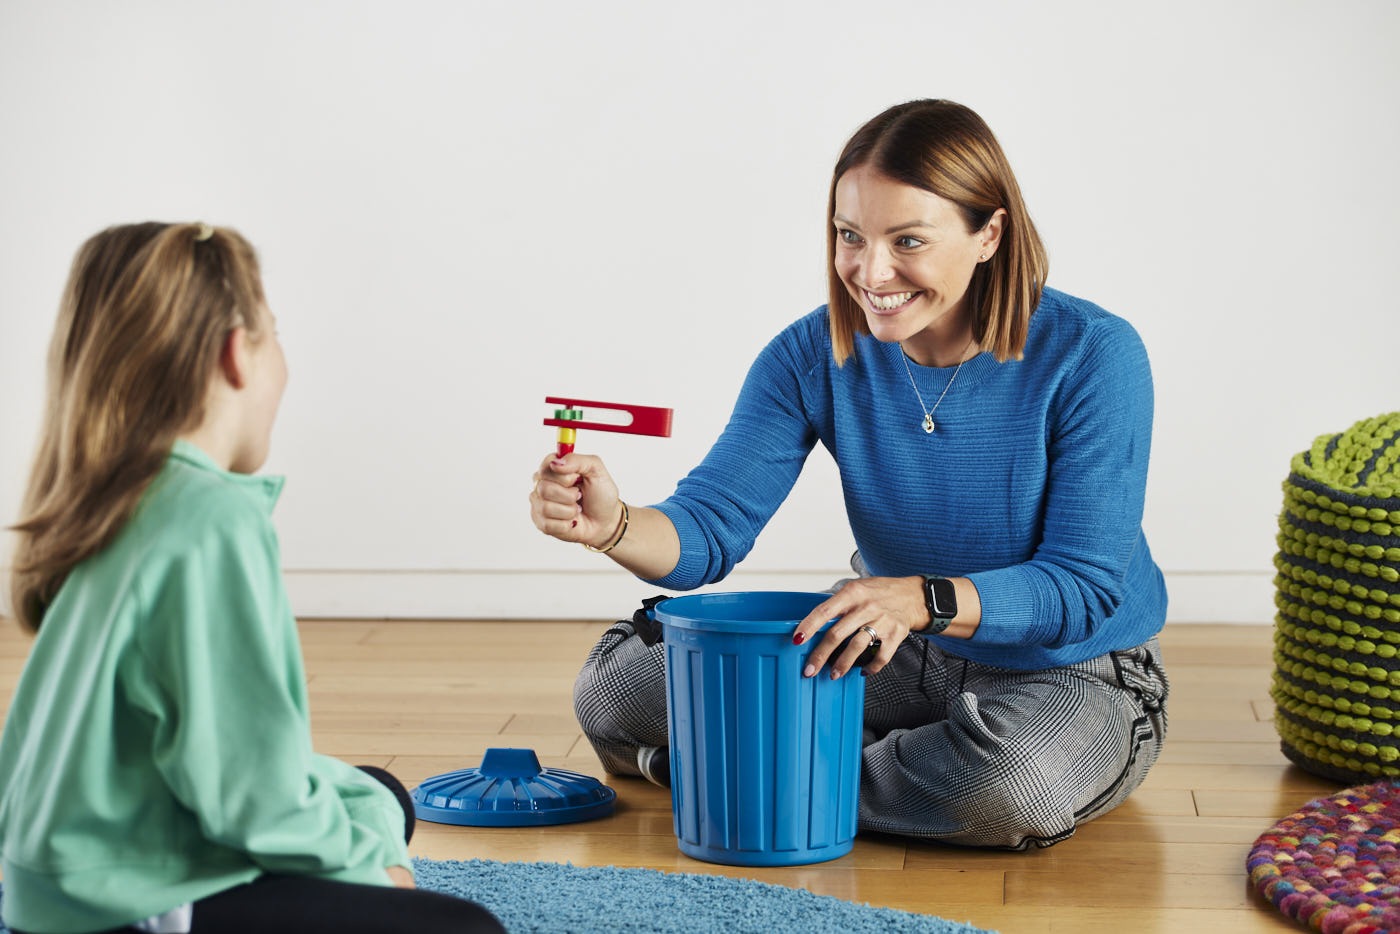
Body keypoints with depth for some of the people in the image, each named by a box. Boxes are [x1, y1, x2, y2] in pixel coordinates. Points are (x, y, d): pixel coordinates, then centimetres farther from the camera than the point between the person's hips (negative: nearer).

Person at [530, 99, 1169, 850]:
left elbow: (1086, 586, -22)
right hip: (898, 658, 4)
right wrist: (612, 526, -37)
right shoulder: (814, 357, -10)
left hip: (1071, 674, -3)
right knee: (617, 681, -5)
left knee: (1008, 781, -41)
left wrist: (923, 599, -39)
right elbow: (709, 529, -13)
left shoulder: (1091, 356, -21)